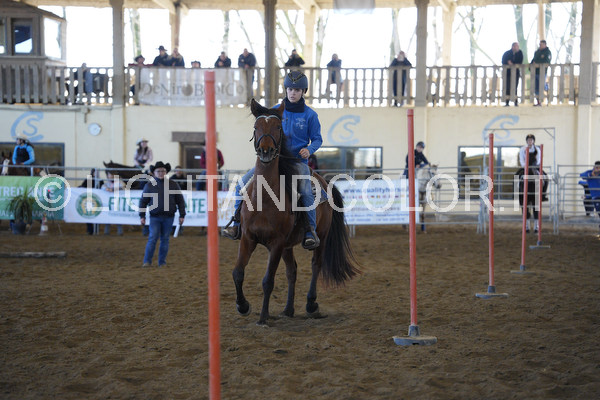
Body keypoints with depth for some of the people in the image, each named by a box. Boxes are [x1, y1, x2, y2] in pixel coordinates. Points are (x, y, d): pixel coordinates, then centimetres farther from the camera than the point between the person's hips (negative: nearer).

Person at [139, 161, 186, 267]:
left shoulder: (173, 185, 5)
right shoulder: (149, 185, 2)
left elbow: (180, 201, 7)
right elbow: (143, 201, 4)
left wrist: (182, 215, 2)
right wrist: (142, 216, -1)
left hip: (168, 217, 1)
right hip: (155, 217, -1)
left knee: (165, 239, 6)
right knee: (153, 238, -7)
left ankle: (162, 262, 14)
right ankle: (147, 261, -1)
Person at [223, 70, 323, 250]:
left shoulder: (310, 115, 1)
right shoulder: (276, 111, 8)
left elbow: (317, 139, 5)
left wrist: (309, 149, -16)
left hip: (298, 160, -3)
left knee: (306, 192, -30)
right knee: (243, 183, -10)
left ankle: (311, 232, -19)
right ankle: (237, 225, -1)